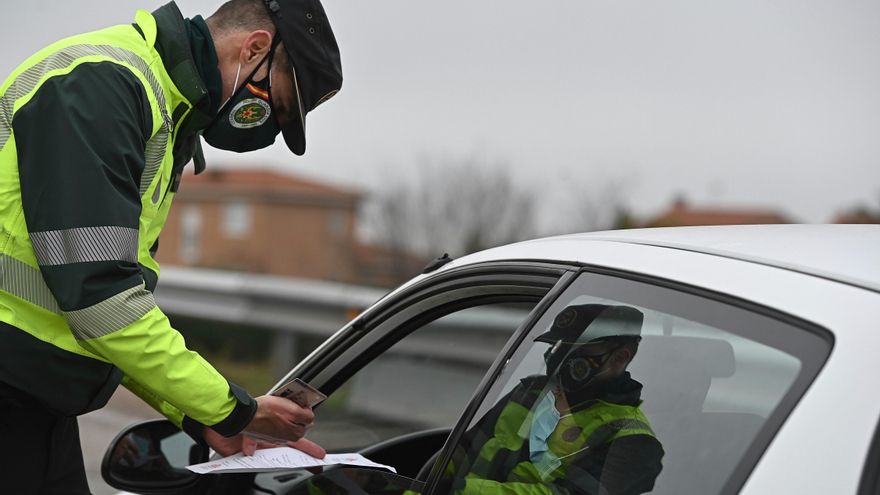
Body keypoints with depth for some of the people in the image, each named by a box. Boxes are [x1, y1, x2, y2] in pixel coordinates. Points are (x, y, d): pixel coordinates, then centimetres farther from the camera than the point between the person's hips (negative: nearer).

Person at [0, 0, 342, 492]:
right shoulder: (102, 82, -15)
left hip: (42, 397, 9)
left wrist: (201, 417, 9)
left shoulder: (165, 111, 16)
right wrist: (230, 409, -13)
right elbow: (97, 292, -22)